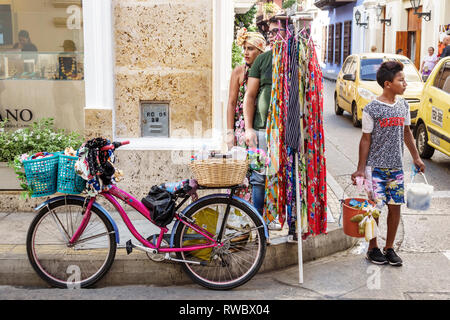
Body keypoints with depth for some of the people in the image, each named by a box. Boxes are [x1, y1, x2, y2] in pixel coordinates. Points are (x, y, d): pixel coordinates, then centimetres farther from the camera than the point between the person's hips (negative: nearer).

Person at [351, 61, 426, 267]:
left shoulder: (403, 106, 6)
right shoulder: (371, 109, -10)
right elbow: (366, 139, -7)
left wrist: (416, 157, 19)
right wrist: (360, 169, -7)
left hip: (396, 166, 5)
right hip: (376, 166, -5)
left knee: (395, 206, 7)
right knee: (374, 207, 0)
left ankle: (389, 248, 21)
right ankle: (373, 249, 17)